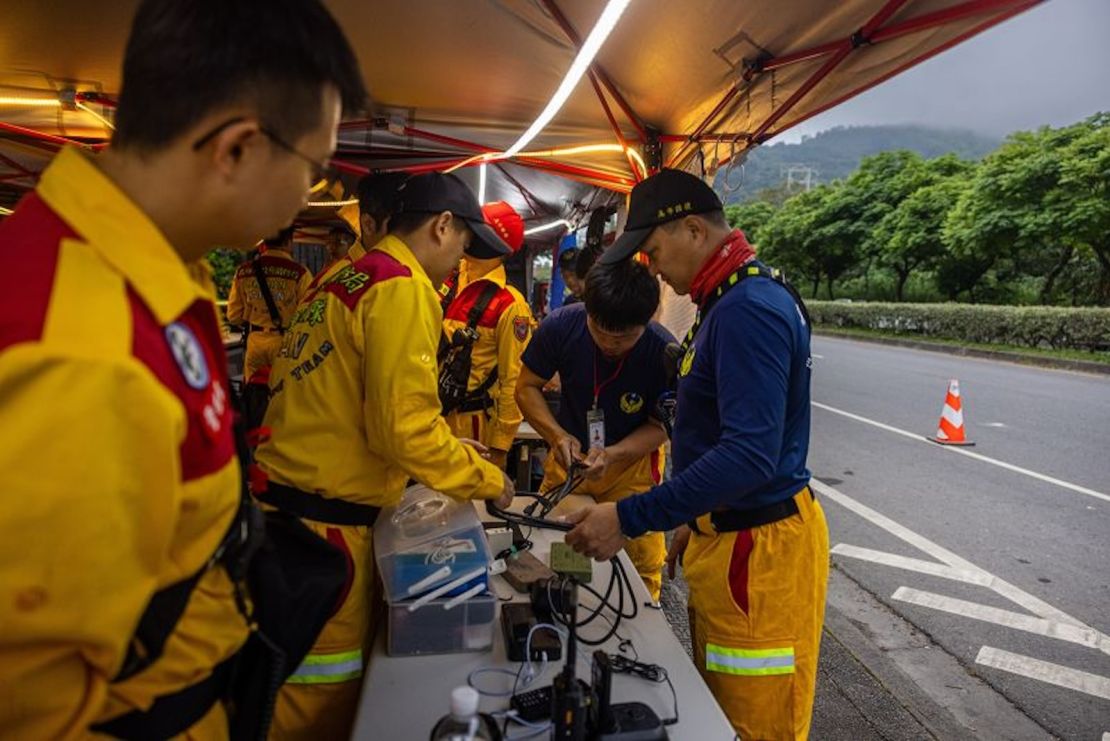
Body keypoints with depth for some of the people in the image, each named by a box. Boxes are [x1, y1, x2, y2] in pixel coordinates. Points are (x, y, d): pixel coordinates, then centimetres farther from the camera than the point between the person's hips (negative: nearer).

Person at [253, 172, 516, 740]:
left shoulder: (345, 281, 16)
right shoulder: (403, 289, -13)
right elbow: (402, 427, -19)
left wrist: (452, 454, 19)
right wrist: (484, 479, -4)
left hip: (285, 498, 9)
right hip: (325, 523, -9)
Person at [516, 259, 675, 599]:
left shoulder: (664, 351, -26)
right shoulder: (561, 325, -21)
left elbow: (661, 425, -14)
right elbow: (527, 387, -9)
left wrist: (611, 455, -31)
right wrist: (557, 435, -25)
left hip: (632, 463, -2)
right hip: (569, 456, 2)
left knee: (641, 565, 3)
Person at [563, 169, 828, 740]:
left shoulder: (749, 309, -21)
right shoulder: (732, 301, 12)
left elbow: (751, 454, -30)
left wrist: (629, 518, -27)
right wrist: (698, 521, 21)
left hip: (758, 554, -10)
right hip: (729, 533, 10)